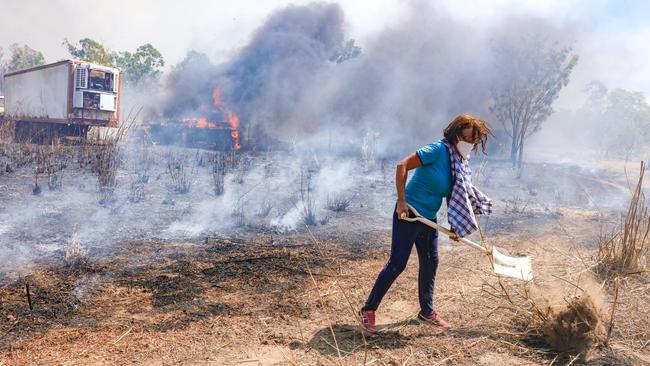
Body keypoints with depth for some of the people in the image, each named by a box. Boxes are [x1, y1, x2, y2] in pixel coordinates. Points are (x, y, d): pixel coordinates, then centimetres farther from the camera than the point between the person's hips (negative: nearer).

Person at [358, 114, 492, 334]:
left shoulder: (461, 163, 7)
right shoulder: (439, 150, -18)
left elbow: (457, 197, 15)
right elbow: (402, 165, -24)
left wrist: (455, 227, 12)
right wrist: (401, 202, -22)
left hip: (429, 218, 9)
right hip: (408, 213, -9)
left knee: (430, 263, 15)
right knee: (397, 264, -6)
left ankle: (427, 311, 34)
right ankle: (368, 310, 8)